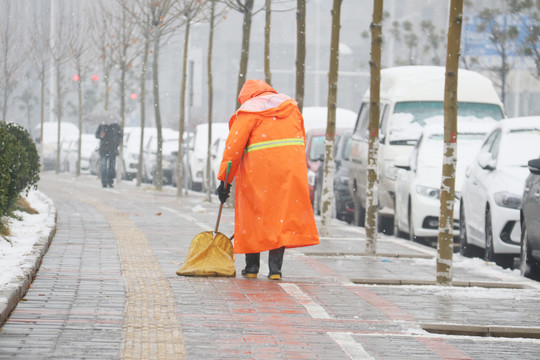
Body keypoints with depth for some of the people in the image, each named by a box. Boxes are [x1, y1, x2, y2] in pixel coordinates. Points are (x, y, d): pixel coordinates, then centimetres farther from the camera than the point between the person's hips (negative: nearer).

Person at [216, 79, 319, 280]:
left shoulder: (247, 112, 1)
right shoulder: (290, 107, 16)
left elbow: (234, 147, -4)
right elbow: (301, 141, 17)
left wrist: (224, 180, -3)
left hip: (258, 169, -3)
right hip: (291, 169, 3)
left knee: (253, 216, 9)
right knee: (282, 216, 4)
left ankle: (252, 266, 14)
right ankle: (275, 268, -4)